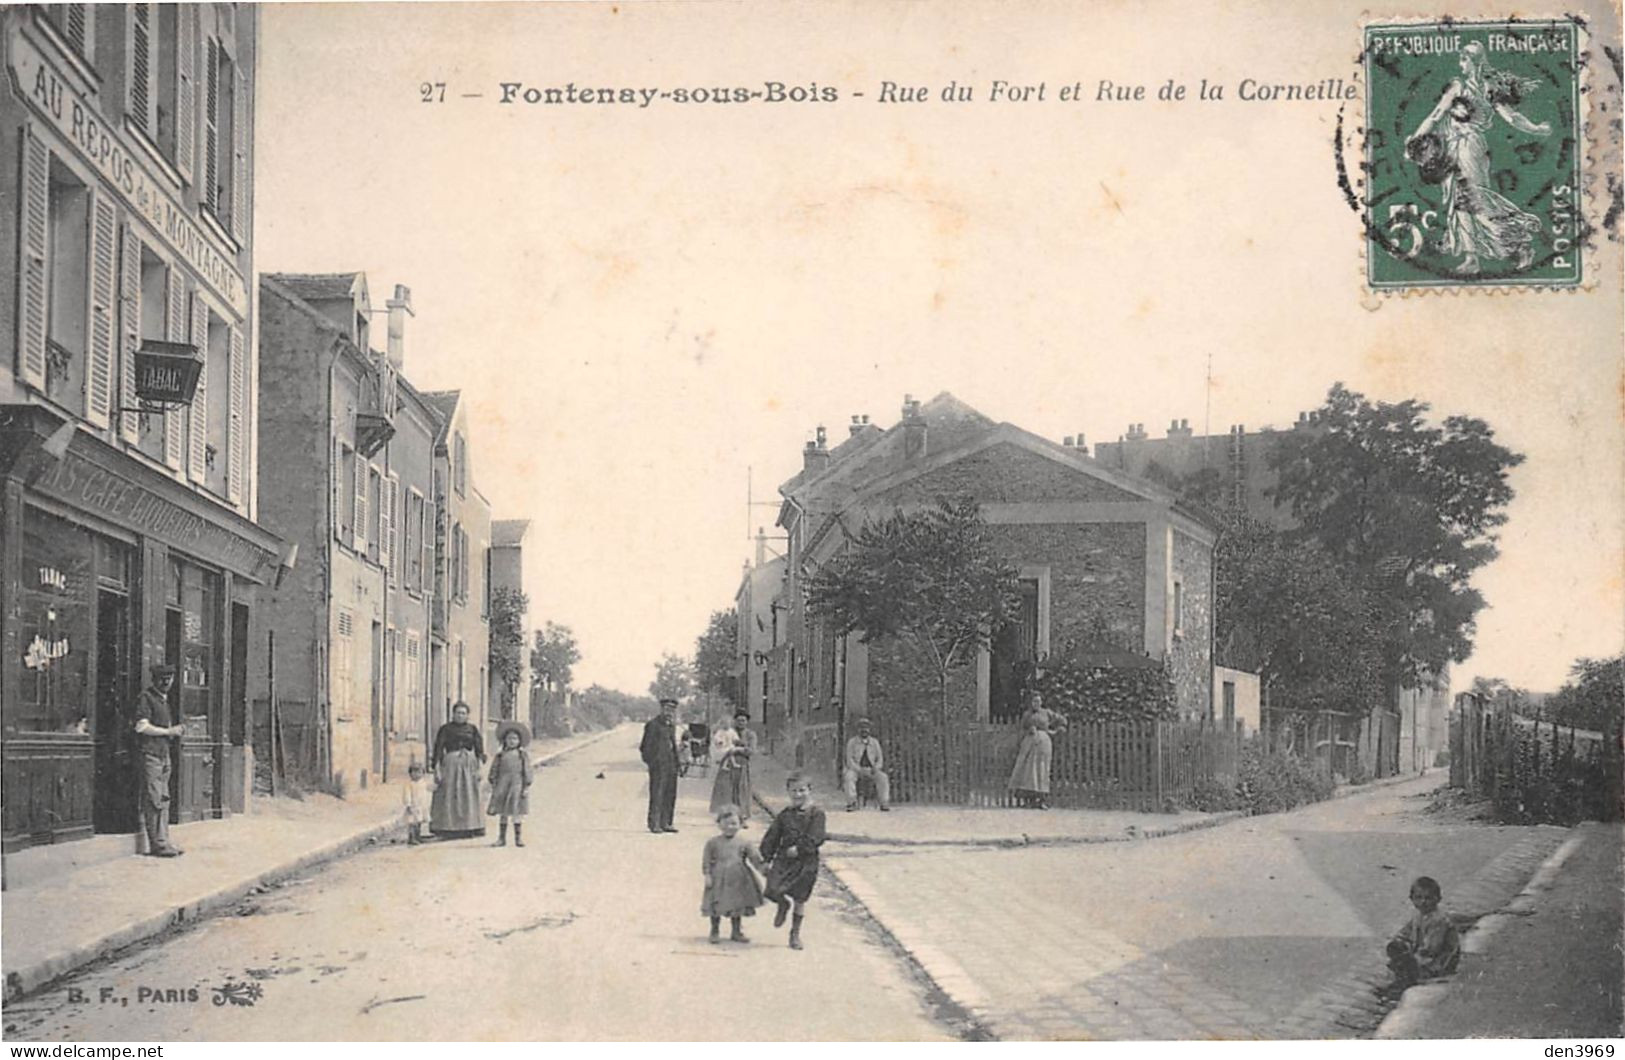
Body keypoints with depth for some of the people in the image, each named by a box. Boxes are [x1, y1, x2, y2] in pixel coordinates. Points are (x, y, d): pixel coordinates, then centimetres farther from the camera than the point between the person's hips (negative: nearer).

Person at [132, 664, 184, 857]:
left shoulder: (164, 699, 22)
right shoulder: (146, 697, -6)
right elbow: (142, 726, -15)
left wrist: (175, 731, 10)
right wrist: (169, 731, -12)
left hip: (164, 754, 9)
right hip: (150, 754, -9)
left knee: (163, 799, 8)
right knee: (154, 800, -8)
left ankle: (163, 841, 10)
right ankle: (157, 843, -8)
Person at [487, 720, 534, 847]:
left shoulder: (523, 755, 3)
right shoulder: (499, 755, 8)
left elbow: (527, 771, 1)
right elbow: (494, 771, 8)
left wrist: (527, 787, -4)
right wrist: (493, 786, 2)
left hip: (517, 785, -2)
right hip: (502, 785, 2)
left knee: (517, 812, -1)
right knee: (503, 813, 6)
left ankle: (518, 837, 5)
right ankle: (501, 837, 13)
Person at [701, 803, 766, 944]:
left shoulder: (743, 844, 3)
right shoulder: (713, 843, -2)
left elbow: (755, 857, 0)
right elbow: (706, 860, -1)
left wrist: (763, 867, -12)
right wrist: (707, 875, -8)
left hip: (738, 881, 2)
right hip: (719, 881, -2)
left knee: (737, 906, 10)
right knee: (716, 906, 2)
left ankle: (736, 932, 24)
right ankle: (715, 932, 19)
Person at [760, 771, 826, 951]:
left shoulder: (816, 813, -5)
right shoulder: (785, 814, 6)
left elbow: (814, 838, -14)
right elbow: (771, 838, 9)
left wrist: (799, 849, -21)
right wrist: (767, 858, 4)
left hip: (806, 862, -2)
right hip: (783, 860, 2)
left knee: (800, 899, 6)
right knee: (772, 890, -14)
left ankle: (795, 933, 25)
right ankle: (783, 905, 23)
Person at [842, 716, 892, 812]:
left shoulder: (875, 742, 9)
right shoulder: (852, 742, 1)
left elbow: (880, 759, 9)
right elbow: (850, 760, -5)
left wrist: (876, 768, -13)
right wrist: (859, 770, -21)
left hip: (871, 770, 2)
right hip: (855, 769, -2)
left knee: (883, 778, -27)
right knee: (849, 777, -35)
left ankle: (884, 803, -26)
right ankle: (851, 803, -35)